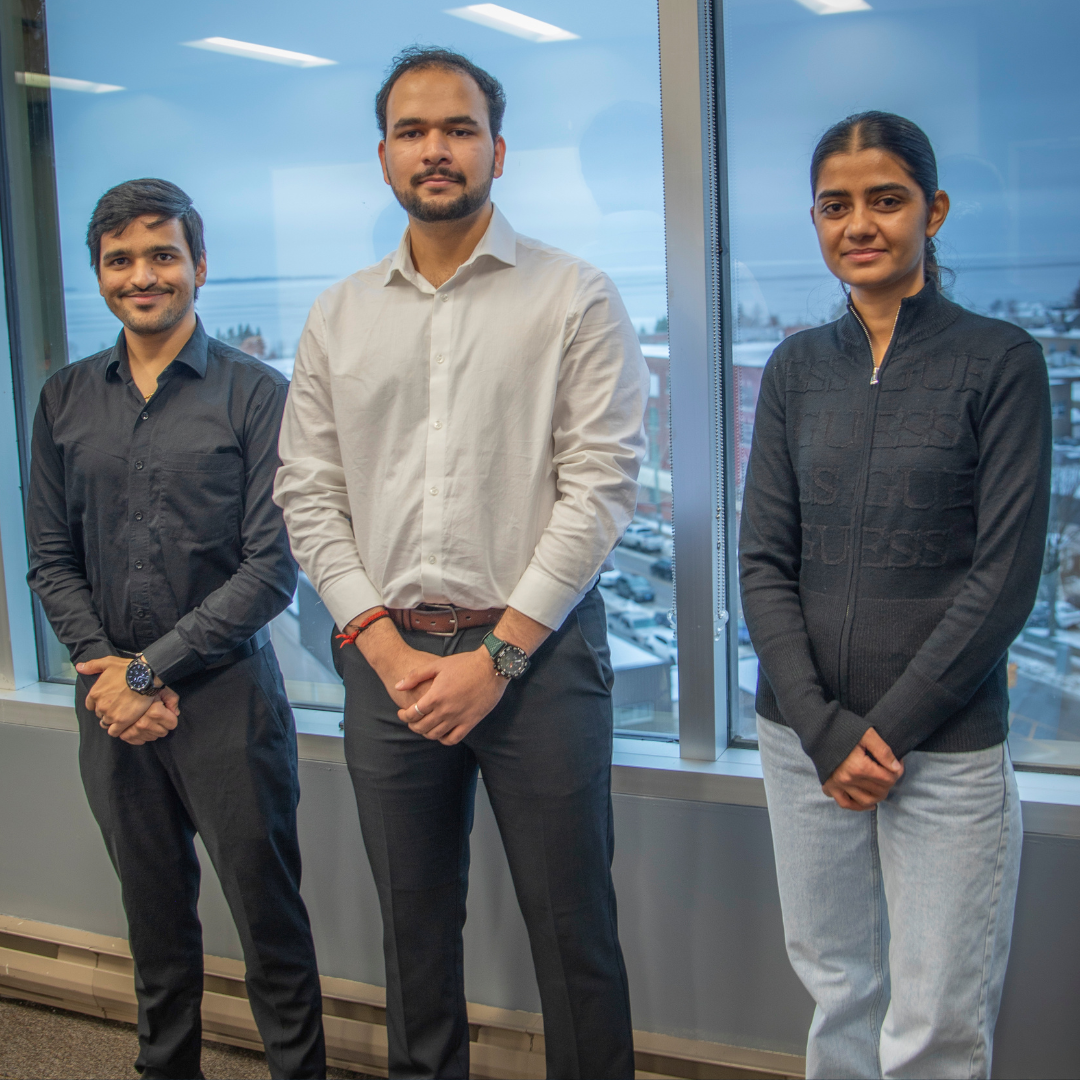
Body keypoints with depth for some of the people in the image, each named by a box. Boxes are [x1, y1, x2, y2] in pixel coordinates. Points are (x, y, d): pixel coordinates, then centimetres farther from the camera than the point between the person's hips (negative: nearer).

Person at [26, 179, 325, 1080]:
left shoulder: (256, 394, -6)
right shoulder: (64, 402, 8)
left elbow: (273, 568, -11)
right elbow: (52, 560, 8)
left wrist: (150, 668, -12)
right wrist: (106, 666, -7)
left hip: (227, 693, -4)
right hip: (113, 699, 4)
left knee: (268, 913, 4)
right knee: (154, 913, 17)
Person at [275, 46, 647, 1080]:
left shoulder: (574, 298, -1)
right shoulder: (338, 317, 11)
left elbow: (600, 483, -8)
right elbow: (308, 494, 7)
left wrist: (497, 655, -12)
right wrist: (385, 645, -5)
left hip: (537, 652, -3)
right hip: (387, 656, 4)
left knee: (571, 928, 4)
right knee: (414, 924, 15)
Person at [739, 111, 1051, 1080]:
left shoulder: (1001, 361, -3)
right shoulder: (796, 368, 8)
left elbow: (1006, 573, -7)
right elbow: (764, 562, 4)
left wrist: (889, 726, -10)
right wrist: (821, 726, -7)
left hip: (947, 746, -3)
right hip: (803, 737, 3)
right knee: (837, 991, 14)